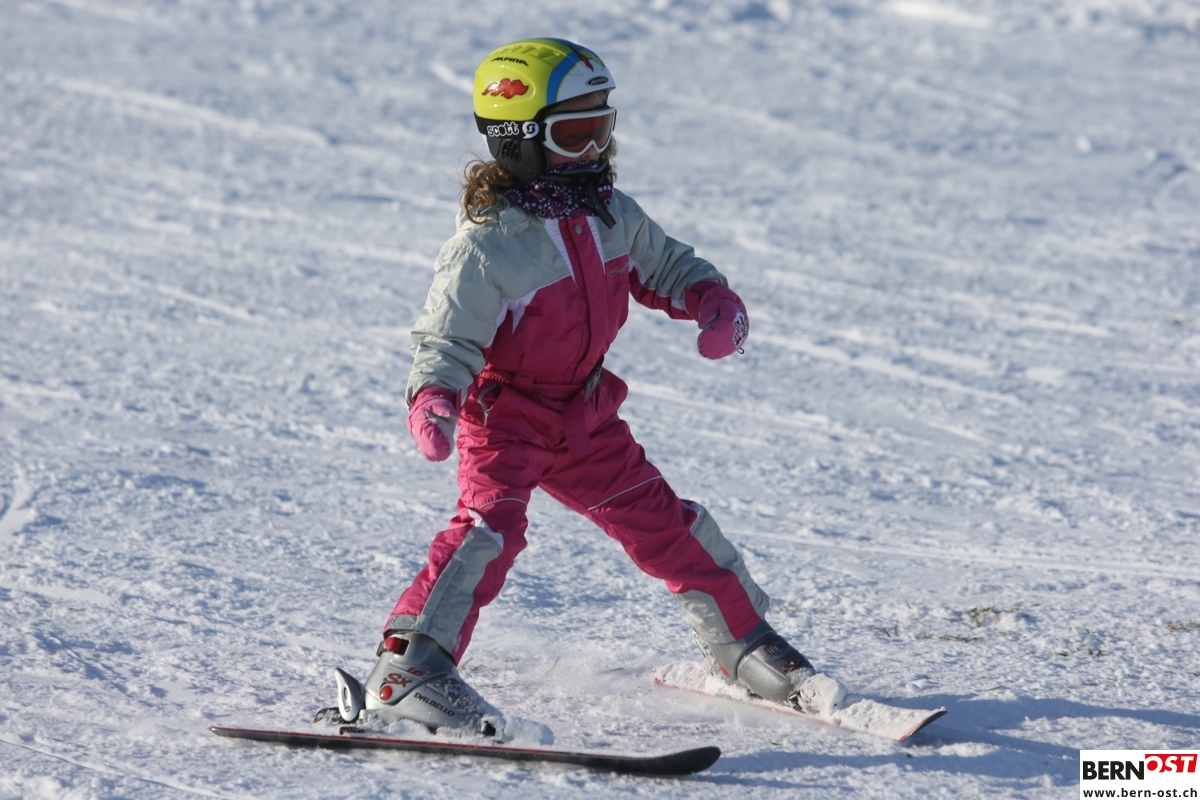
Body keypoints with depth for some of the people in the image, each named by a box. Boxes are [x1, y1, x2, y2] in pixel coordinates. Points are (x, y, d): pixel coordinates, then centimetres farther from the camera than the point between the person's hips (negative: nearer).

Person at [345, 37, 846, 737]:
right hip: (505, 413, -6)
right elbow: (447, 340, -22)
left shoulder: (611, 215, -2)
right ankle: (406, 672, -29)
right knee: (491, 523, -27)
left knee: (664, 522, 12)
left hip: (586, 414, 7)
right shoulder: (486, 247, -23)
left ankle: (747, 646, 29)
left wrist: (715, 301, -8)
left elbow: (665, 266, 12)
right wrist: (433, 399, -43)